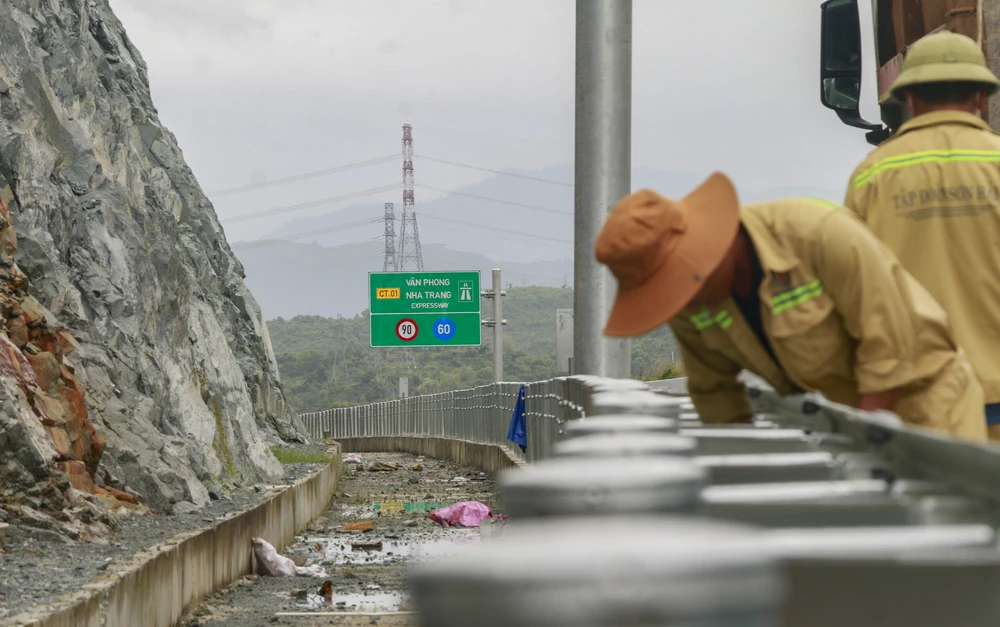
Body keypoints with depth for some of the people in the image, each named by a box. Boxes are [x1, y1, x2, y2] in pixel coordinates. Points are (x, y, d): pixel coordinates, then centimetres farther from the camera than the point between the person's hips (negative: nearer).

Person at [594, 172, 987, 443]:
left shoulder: (821, 235, -31)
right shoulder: (688, 301, -12)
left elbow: (887, 345, -27)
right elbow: (714, 390, 2)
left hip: (921, 389, -5)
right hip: (846, 411, 5)